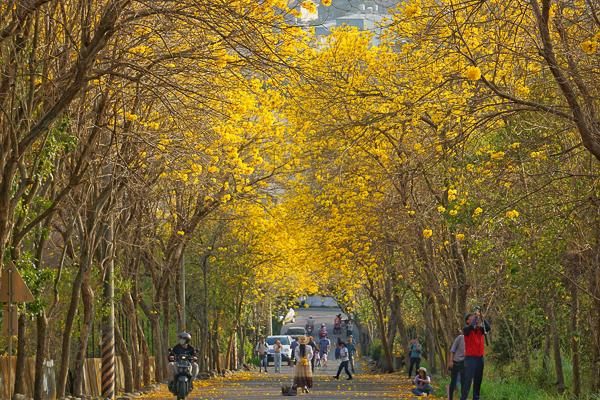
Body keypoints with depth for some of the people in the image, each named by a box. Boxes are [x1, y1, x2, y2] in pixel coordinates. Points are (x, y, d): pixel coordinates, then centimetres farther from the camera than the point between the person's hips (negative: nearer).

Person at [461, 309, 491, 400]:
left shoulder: (479, 328, 9)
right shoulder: (466, 329, -6)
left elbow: (488, 328, -4)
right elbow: (471, 326, -26)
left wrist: (482, 318, -9)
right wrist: (476, 316, -14)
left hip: (479, 357, 6)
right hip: (470, 357, -6)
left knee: (478, 379, 10)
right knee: (468, 378, -11)